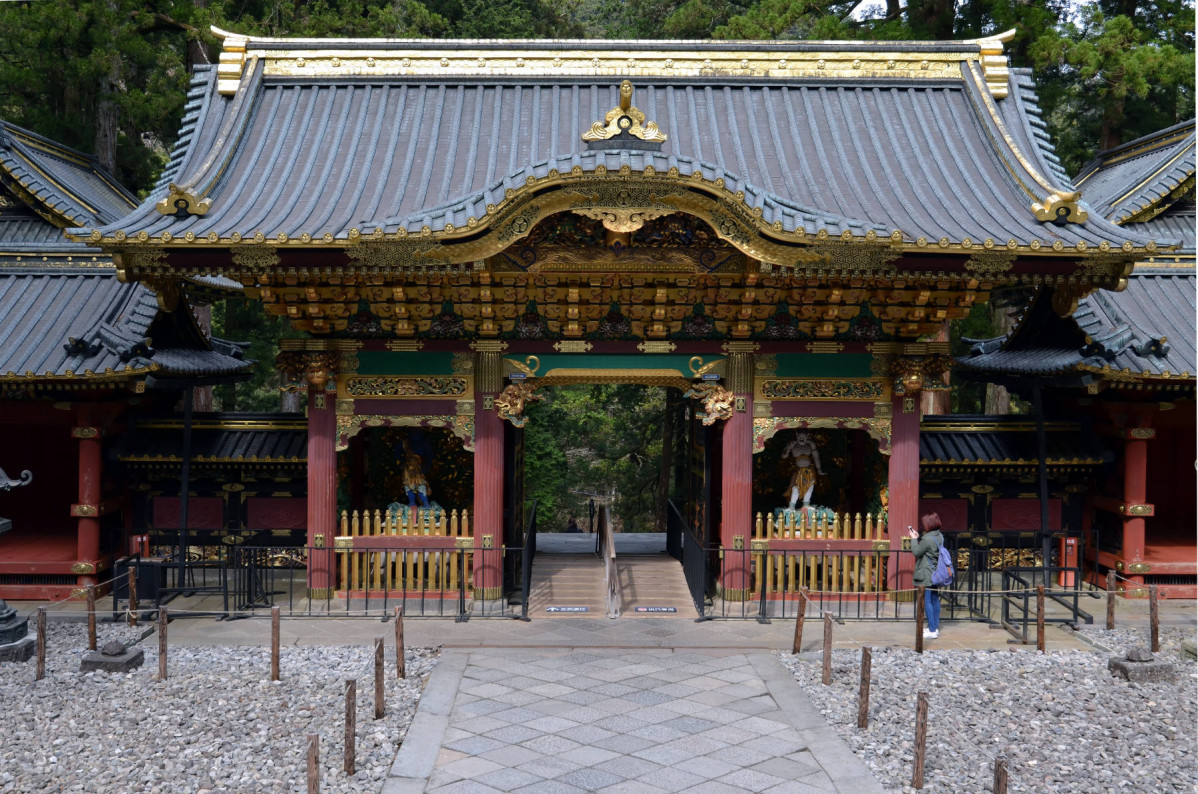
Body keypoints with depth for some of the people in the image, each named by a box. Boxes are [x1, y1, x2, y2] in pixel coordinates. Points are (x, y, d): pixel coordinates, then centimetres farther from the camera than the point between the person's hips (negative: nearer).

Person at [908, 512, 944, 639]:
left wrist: (914, 538, -1)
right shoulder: (940, 537, 7)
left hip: (927, 576, -9)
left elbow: (916, 552, -12)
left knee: (927, 601, -3)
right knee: (935, 600, 14)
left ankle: (932, 631, -1)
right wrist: (918, 537, 14)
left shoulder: (927, 539, -21)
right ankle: (935, 627, 21)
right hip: (936, 575, 9)